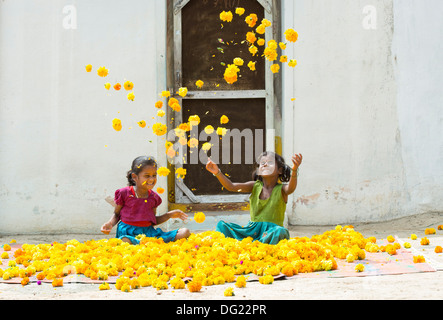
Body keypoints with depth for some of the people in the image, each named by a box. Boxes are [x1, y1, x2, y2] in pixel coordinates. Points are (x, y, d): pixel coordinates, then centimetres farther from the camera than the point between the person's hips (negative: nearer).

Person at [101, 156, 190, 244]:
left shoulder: (154, 197, 11)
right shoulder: (124, 193, 0)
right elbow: (116, 214, 12)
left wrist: (169, 215, 10)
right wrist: (110, 223, -9)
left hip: (149, 231, 5)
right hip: (128, 232, -5)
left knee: (185, 232, -15)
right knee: (126, 241, -46)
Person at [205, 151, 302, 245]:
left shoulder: (281, 189, -2)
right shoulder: (255, 186, 7)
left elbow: (291, 188, -27)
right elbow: (231, 186, -4)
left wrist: (294, 170, -47)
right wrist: (218, 173, -21)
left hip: (272, 231, -4)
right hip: (253, 229, 4)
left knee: (281, 231, -39)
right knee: (222, 225, -8)